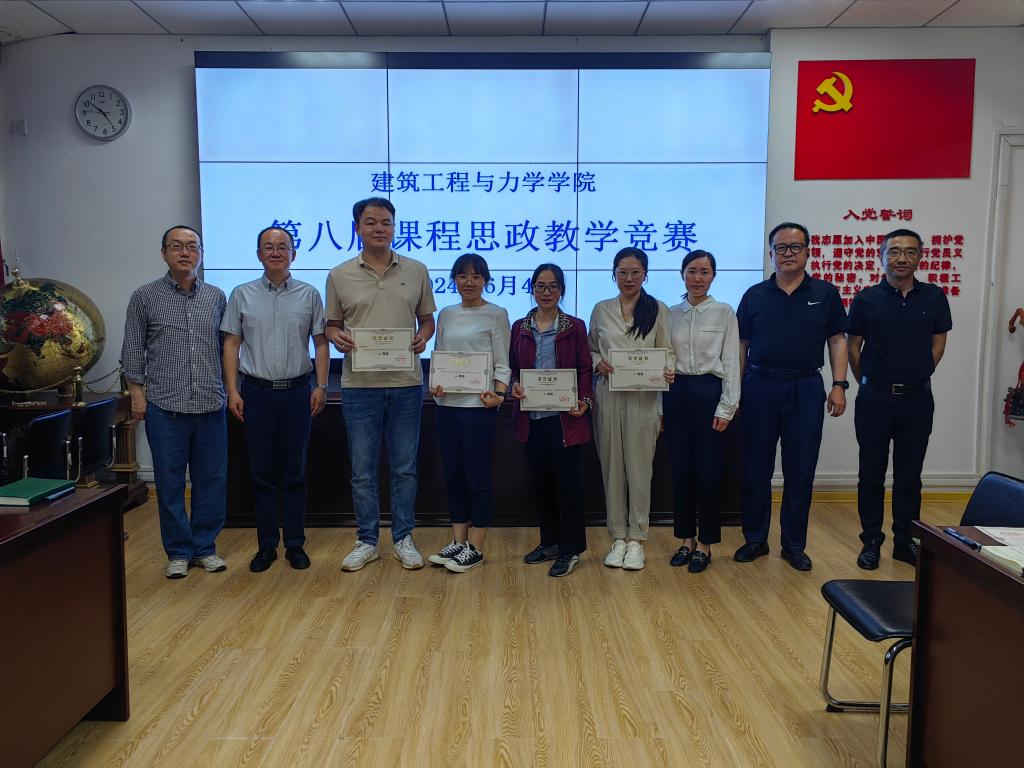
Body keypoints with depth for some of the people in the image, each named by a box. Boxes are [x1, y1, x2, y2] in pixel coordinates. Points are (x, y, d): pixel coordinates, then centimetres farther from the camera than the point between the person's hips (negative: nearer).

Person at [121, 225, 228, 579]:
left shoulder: (216, 297, 8)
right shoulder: (145, 297, 1)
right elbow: (133, 351, 3)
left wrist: (228, 388, 9)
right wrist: (137, 394, -2)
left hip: (211, 406, 2)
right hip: (165, 407, -2)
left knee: (212, 481, 7)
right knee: (170, 483, 6)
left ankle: (205, 547, 22)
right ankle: (178, 552, 20)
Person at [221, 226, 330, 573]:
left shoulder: (309, 295, 4)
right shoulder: (242, 295, 5)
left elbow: (321, 344, 5)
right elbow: (231, 344, 4)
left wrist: (321, 386, -4)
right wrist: (232, 391, -3)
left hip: (297, 391, 0)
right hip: (257, 392, 0)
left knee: (295, 473, 6)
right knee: (262, 473, 6)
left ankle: (295, 544, 16)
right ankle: (266, 545, 17)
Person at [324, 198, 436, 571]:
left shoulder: (416, 271, 5)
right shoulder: (340, 275, 4)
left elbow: (427, 319, 11)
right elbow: (331, 324, 10)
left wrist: (423, 337, -10)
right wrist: (337, 337, -12)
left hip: (406, 383, 1)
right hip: (359, 385, 0)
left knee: (404, 468, 9)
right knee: (363, 470, 7)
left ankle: (403, 539, 23)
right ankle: (367, 541, 21)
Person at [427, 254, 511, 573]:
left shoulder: (496, 315, -2)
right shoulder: (446, 315, 12)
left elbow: (502, 364, -5)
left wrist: (497, 394, -21)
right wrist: (435, 384, -4)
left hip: (478, 404, -5)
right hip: (447, 403, 6)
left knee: (477, 477, 0)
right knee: (453, 475, 11)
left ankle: (475, 548, 11)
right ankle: (458, 541, 22)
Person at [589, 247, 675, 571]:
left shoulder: (658, 310, 4)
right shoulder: (601, 310, 10)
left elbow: (667, 352, 3)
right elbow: (590, 349, 14)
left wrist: (669, 371, -17)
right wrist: (597, 363, -7)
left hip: (643, 397, -2)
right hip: (608, 395, 2)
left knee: (639, 467, 1)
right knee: (612, 467, 6)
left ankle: (636, 539, 12)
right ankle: (618, 537, 17)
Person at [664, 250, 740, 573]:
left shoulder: (724, 313, 0)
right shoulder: (670, 314, 8)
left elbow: (731, 362, -2)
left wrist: (726, 407, -8)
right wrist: (661, 407, 5)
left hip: (709, 392, -3)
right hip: (676, 393, 3)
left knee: (708, 472, 0)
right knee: (680, 470, 7)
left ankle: (705, 544, 14)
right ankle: (686, 539, 21)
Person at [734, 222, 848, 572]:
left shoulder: (825, 293, 5)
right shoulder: (755, 295, 5)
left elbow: (837, 341, 5)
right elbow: (742, 345, 8)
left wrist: (838, 385, -4)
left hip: (806, 389, 0)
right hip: (760, 387, 0)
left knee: (800, 472, 5)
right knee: (755, 469, 6)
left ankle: (794, 545, 19)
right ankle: (755, 539, 20)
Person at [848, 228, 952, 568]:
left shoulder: (934, 297, 2)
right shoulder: (866, 299, -3)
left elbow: (938, 343, 11)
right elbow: (853, 346, 4)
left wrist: (918, 376, 7)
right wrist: (869, 383, 5)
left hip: (917, 399, 2)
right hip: (874, 399, -1)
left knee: (909, 475, 10)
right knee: (872, 475, 6)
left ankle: (906, 541, 22)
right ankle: (871, 541, 16)